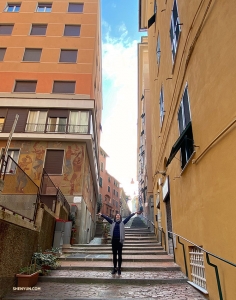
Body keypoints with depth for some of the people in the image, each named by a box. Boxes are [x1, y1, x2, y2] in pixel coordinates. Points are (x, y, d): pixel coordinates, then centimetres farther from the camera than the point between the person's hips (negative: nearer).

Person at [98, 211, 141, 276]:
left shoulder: (122, 223, 5)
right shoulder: (113, 222, 9)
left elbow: (128, 217, 1)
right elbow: (107, 218, 8)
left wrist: (134, 213, -2)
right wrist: (101, 215, 5)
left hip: (120, 240, -2)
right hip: (114, 240, 2)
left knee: (119, 255, 4)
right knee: (114, 255, 9)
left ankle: (119, 269, 12)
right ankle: (115, 268, 18)